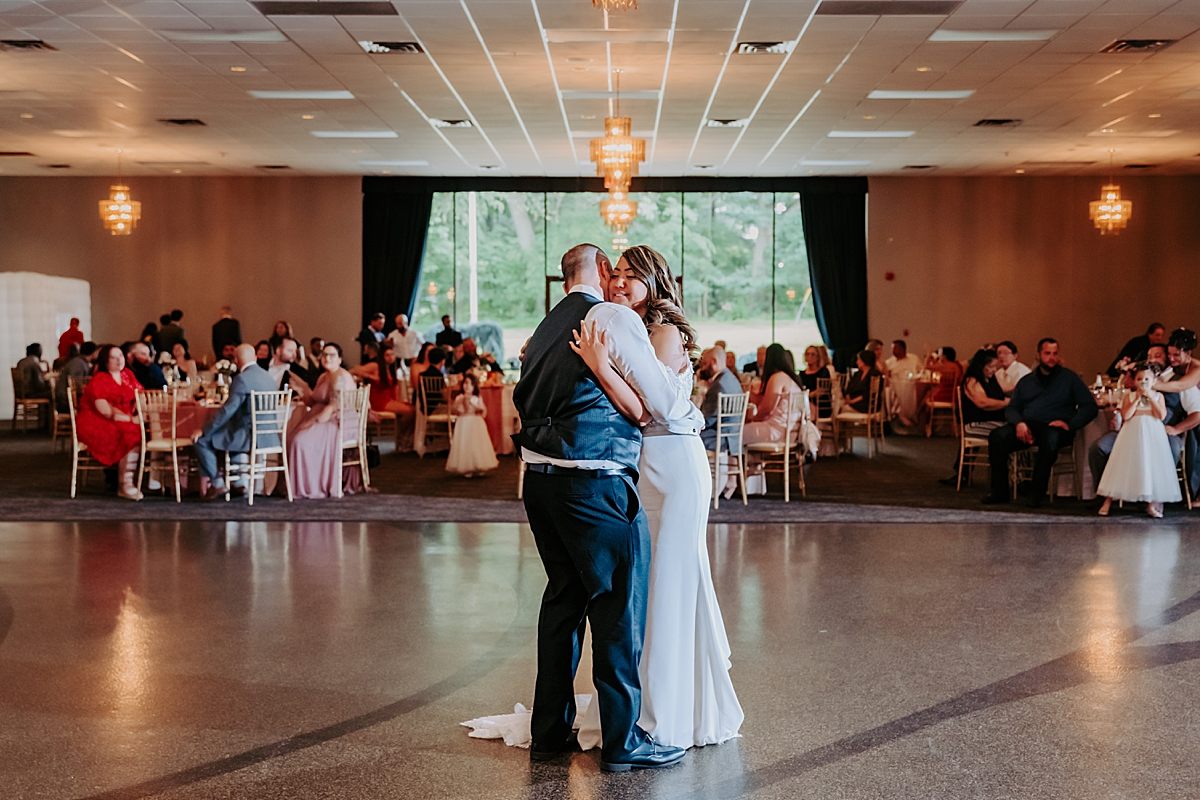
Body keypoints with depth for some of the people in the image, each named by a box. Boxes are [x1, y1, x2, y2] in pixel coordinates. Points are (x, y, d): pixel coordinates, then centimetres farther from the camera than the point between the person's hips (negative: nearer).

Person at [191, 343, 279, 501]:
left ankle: (217, 484, 5)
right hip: (269, 437, 9)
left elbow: (227, 410, -18)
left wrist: (204, 431, -11)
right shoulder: (269, 377, 11)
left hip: (249, 438, -9)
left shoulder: (241, 379, -15)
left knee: (202, 440, 0)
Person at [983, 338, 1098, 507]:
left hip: (1054, 428, -3)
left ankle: (1038, 493, -33)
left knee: (1050, 438, -41)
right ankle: (999, 491, -23)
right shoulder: (1026, 381, 23)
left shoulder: (1069, 378, 12)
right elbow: (1011, 409, 16)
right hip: (1027, 425, 3)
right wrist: (1019, 423, -8)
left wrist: (1070, 424, -12)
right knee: (997, 436, -27)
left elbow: (1090, 407, 4)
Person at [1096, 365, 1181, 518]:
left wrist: (1150, 398, -9)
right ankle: (1108, 501, 1)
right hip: (1133, 435, -1)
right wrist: (1137, 399, -11)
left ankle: (1151, 504, 3)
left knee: (1152, 466, -4)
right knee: (1123, 465, -3)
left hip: (1152, 435, 1)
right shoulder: (1129, 396, 5)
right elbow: (1125, 416, -9)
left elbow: (1161, 416, -7)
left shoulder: (1158, 396, 7)